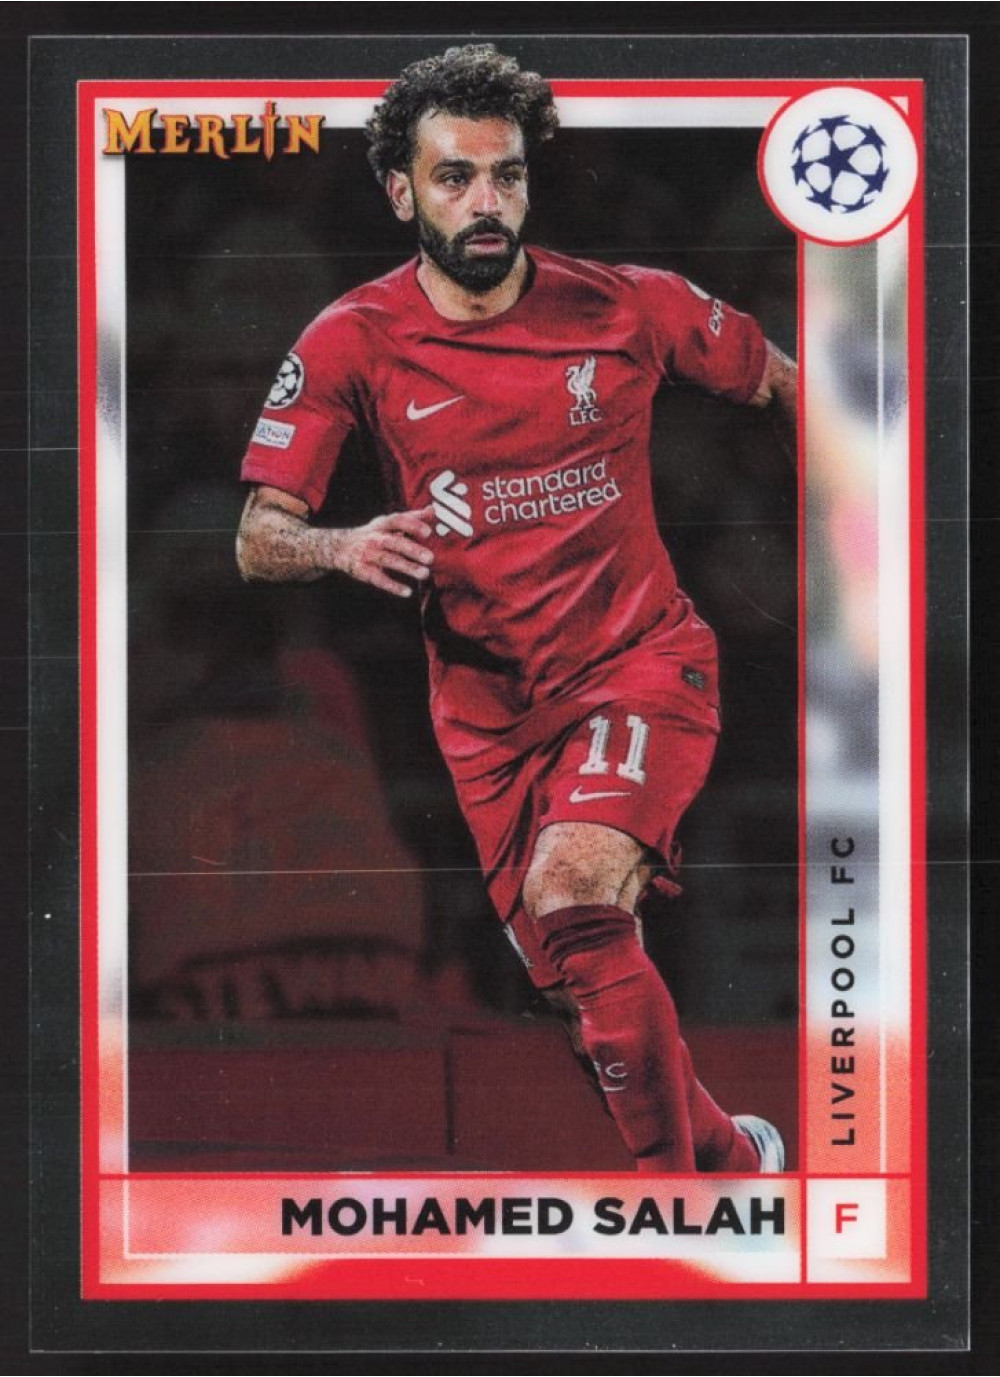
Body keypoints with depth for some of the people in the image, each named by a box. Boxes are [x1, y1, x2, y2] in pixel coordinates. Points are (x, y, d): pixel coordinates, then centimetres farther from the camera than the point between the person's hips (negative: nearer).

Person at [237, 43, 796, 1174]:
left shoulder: (630, 307, -8)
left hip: (640, 664, -3)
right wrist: (344, 547, -32)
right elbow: (258, 540, -11)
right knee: (583, 982, 9)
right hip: (487, 707, 3)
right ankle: (731, 1156, 35)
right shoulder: (352, 343, -8)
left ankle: (679, 1184, -13)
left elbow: (783, 387, 9)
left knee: (570, 893, -29)